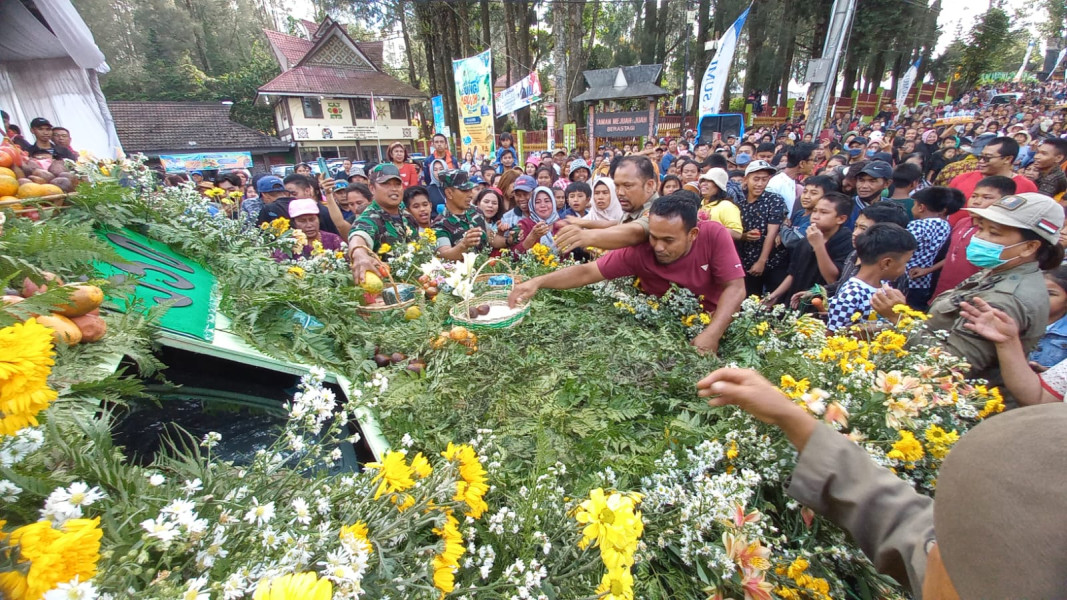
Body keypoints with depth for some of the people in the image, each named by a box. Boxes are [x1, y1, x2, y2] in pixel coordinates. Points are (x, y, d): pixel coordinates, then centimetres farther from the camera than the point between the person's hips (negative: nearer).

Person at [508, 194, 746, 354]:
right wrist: (538, 282, -35)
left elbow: (735, 287, -19)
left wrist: (712, 333, -34)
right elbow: (587, 272, -21)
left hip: (713, 325, 1)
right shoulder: (639, 250, -21)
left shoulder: (714, 236, -20)